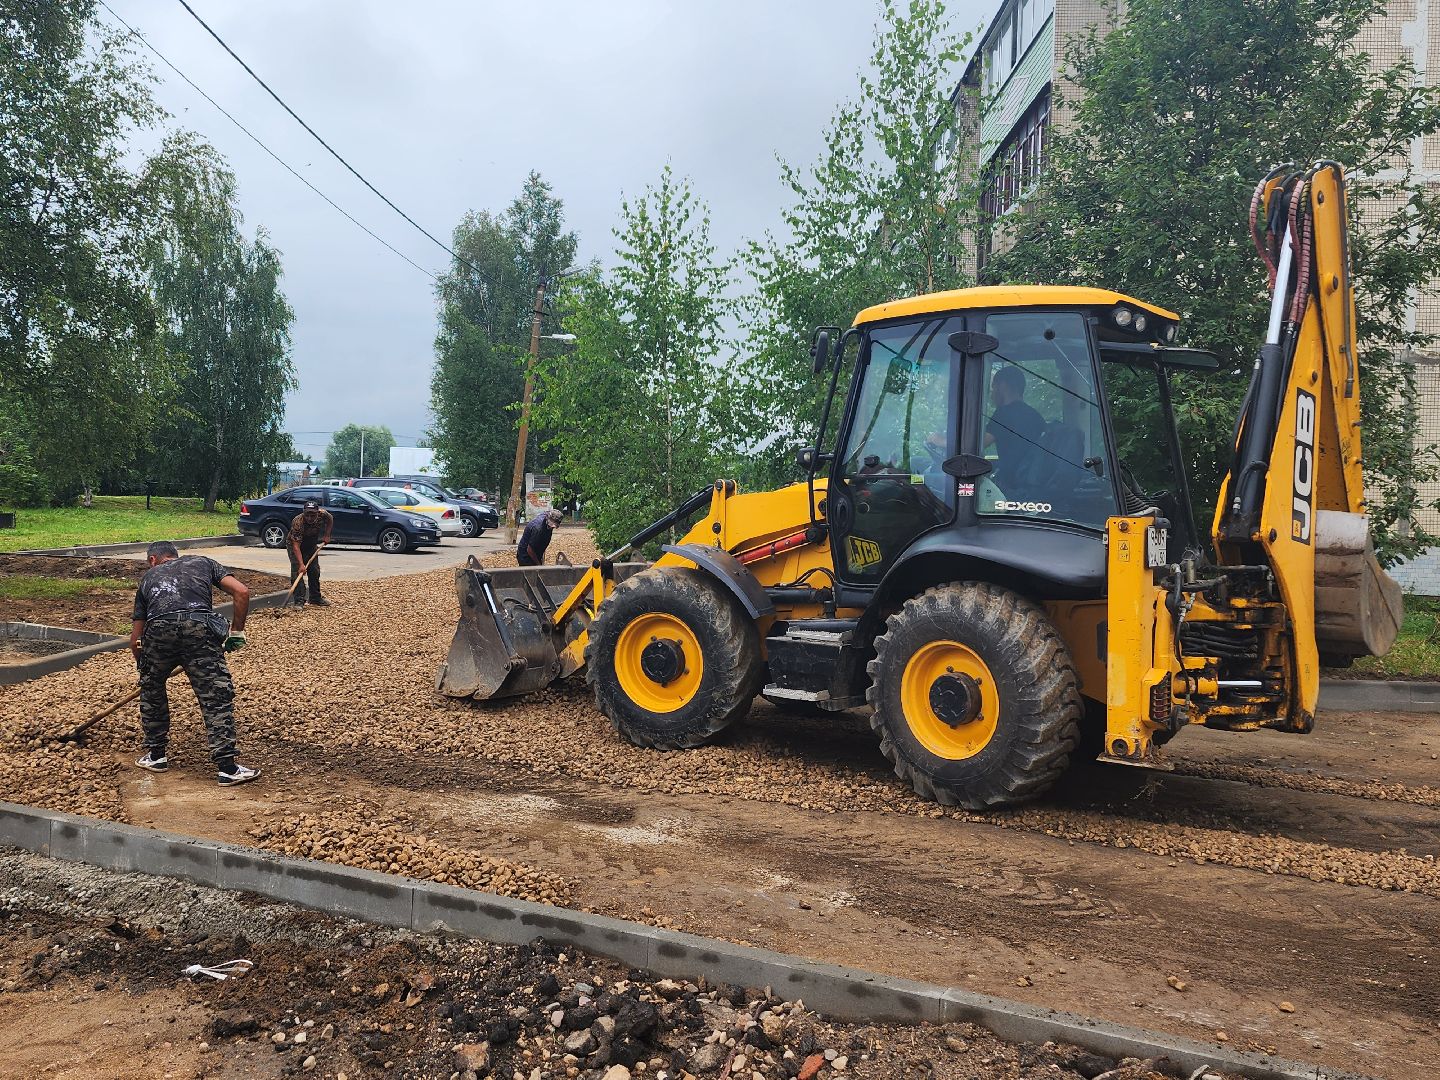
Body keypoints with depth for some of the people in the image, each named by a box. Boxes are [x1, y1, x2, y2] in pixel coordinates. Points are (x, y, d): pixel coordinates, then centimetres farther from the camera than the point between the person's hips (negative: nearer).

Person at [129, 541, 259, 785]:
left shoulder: (149, 577, 34)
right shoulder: (202, 562, 31)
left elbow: (135, 638, 34)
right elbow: (241, 592, 14)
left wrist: (143, 666, 50)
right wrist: (237, 631, 22)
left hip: (158, 630, 2)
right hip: (199, 627, -2)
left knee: (151, 692, 27)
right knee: (217, 697, 2)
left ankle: (156, 755, 36)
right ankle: (227, 767, -1)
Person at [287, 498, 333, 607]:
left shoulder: (322, 514, -26)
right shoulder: (297, 522, -38)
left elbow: (330, 519, 2)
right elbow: (296, 546, -40)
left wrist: (327, 535, -6)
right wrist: (301, 564, -46)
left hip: (311, 545, 5)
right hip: (295, 544, -5)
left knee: (315, 571, 9)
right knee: (297, 572, -17)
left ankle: (315, 598, 22)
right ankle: (299, 601, -15)